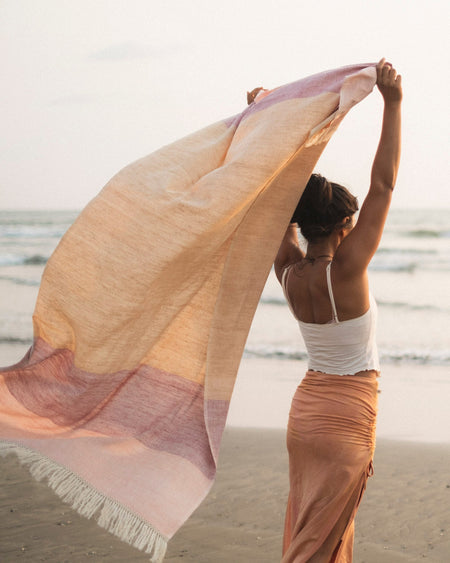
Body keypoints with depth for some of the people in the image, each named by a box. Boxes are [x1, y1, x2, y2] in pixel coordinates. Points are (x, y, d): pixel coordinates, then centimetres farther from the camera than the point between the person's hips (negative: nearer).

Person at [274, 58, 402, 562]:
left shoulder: (289, 271, -4)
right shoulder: (345, 272, -20)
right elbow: (383, 185, -22)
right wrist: (392, 103, -20)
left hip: (307, 405, 7)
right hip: (346, 417, -7)